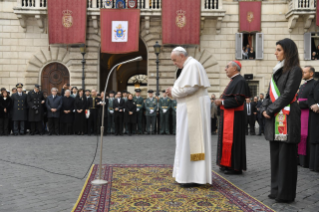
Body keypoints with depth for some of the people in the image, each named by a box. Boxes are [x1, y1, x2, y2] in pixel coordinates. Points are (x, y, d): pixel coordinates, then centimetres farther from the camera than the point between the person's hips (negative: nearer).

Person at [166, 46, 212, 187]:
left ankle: (194, 177, -4)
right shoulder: (189, 66, 20)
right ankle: (193, 174, 18)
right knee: (190, 140, 12)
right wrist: (175, 92, 8)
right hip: (192, 108, 10)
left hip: (194, 108, -10)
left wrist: (174, 91, -9)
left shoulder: (192, 65, -12)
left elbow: (191, 87, -22)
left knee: (191, 140, -8)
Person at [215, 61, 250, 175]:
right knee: (226, 140, 14)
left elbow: (238, 100, -23)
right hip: (228, 115, 10)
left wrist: (222, 102, -17)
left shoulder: (240, 81, -14)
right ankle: (227, 164, 23)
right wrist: (220, 100, 5)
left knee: (231, 140, -6)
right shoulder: (233, 80, 17)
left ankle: (235, 167, 2)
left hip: (234, 116, -10)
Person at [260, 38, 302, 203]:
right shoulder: (277, 70, 18)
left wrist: (270, 110, -12)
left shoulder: (294, 70, -5)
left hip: (287, 118, -8)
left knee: (285, 156, -2)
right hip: (274, 118, 8)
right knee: (275, 155, 10)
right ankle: (277, 189, 20)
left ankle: (286, 193, 7)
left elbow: (287, 94, -14)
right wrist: (264, 109, 1)